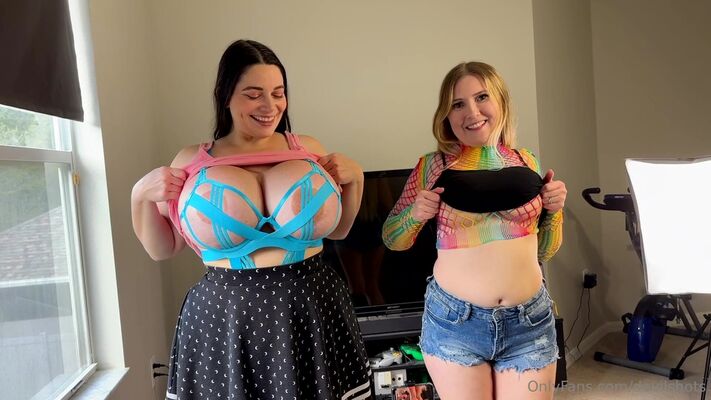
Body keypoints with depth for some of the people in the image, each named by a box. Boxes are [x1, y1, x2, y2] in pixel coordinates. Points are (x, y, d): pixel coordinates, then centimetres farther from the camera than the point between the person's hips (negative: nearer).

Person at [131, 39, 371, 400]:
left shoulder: (308, 148, 5)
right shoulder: (192, 161, 2)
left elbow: (338, 230, 14)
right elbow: (161, 249, 10)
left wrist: (354, 177, 1)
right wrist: (141, 196, -4)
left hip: (311, 311, 2)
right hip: (225, 319, -1)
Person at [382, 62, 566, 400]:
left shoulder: (527, 163, 4)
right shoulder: (433, 166, -4)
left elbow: (545, 252, 13)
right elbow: (392, 241, 5)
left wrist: (554, 210, -4)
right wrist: (415, 214, -14)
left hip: (530, 322, 2)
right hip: (453, 320, -2)